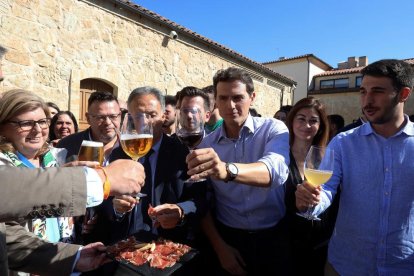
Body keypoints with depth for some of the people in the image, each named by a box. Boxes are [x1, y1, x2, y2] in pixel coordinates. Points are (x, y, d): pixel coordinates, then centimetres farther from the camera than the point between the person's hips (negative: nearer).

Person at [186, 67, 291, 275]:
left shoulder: (274, 130, -11)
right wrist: (219, 246, -7)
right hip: (229, 238, 1)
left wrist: (227, 169, -48)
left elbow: (276, 170, -32)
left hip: (273, 238, 0)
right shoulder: (207, 144, -5)